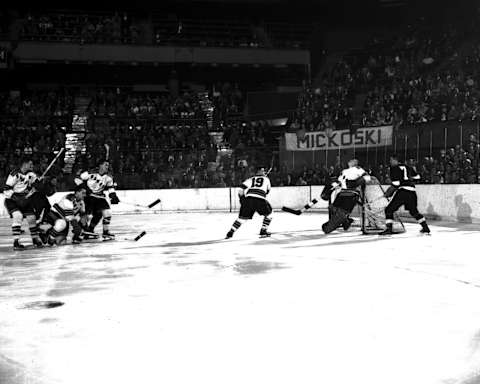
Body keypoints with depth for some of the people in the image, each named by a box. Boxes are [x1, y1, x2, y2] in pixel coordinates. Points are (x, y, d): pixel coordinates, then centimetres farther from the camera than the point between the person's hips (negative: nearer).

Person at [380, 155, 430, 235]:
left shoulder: (394, 169, -1)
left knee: (389, 210, 0)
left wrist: (388, 192, -1)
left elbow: (396, 184, -10)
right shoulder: (407, 167, 18)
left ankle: (389, 229, -13)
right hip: (412, 192, 7)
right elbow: (417, 177, 20)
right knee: (414, 211, 25)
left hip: (402, 191, -7)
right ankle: (425, 228, 26)